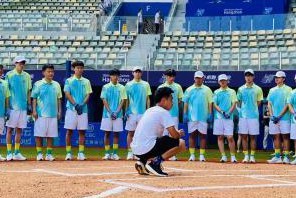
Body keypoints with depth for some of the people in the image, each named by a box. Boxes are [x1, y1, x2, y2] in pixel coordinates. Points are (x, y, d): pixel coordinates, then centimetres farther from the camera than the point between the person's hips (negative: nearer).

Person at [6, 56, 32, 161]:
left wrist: (29, 104, 8)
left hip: (23, 106, 4)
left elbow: (28, 92, 13)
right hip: (12, 106, -4)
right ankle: (9, 153, 1)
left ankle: (16, 153, 12)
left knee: (19, 129, 7)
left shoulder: (27, 76, 9)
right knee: (10, 129, -1)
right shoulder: (9, 75, -2)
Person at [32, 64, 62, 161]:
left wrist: (59, 111, 8)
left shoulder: (56, 85, 11)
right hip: (41, 113, -3)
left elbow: (58, 99, 15)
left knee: (51, 135, 4)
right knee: (39, 134, -2)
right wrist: (34, 110, -8)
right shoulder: (38, 84, 1)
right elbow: (34, 98, 0)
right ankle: (39, 153, 4)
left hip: (53, 113, 3)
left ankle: (49, 153, 10)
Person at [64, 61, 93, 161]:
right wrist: (75, 104, -16)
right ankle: (68, 153, 2)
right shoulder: (69, 81, 6)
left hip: (83, 109, 2)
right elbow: (67, 94, -3)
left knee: (82, 131, 1)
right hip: (71, 109, -2)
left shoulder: (86, 81, 12)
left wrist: (82, 104, -12)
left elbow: (88, 95, 5)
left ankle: (81, 153, 3)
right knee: (69, 131, -2)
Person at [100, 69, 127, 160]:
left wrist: (117, 112, -10)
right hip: (107, 114, -1)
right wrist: (110, 112, -11)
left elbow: (122, 100, 2)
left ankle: (115, 153, 5)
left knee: (116, 133, 1)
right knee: (107, 133, 0)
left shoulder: (121, 87, 7)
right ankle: (107, 153, 4)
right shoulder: (106, 87, 5)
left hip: (118, 114, 1)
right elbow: (104, 100, -1)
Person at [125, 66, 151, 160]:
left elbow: (148, 99, 9)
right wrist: (126, 111, -2)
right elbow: (126, 99, 6)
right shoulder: (128, 85, 6)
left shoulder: (146, 84, 8)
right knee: (130, 132, 1)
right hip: (131, 112, -1)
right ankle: (130, 152, 5)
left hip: (142, 112, 1)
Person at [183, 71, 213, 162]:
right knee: (192, 135, 2)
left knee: (203, 135, 1)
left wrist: (210, 114, -5)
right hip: (192, 116, 1)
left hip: (203, 117, -1)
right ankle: (192, 155, 6)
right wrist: (185, 114, -1)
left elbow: (210, 103, 4)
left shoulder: (207, 90, 6)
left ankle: (202, 155, 5)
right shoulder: (189, 89, 8)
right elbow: (185, 103, 7)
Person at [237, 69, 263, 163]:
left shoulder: (258, 89, 3)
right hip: (243, 115, 2)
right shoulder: (241, 89, 8)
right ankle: (246, 156, 8)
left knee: (253, 136, 0)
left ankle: (252, 156, 5)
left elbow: (259, 102, 10)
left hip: (254, 115, -2)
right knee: (244, 136, 2)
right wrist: (243, 109, 4)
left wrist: (253, 109, 2)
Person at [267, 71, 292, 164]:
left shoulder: (288, 89, -2)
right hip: (274, 118, 5)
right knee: (276, 137, 5)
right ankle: (277, 157, 9)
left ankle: (286, 157, -2)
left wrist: (279, 116, -14)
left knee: (285, 136, -4)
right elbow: (269, 104, 13)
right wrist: (272, 115, -3)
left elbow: (288, 104, -8)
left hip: (284, 117, -5)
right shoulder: (272, 90, 15)